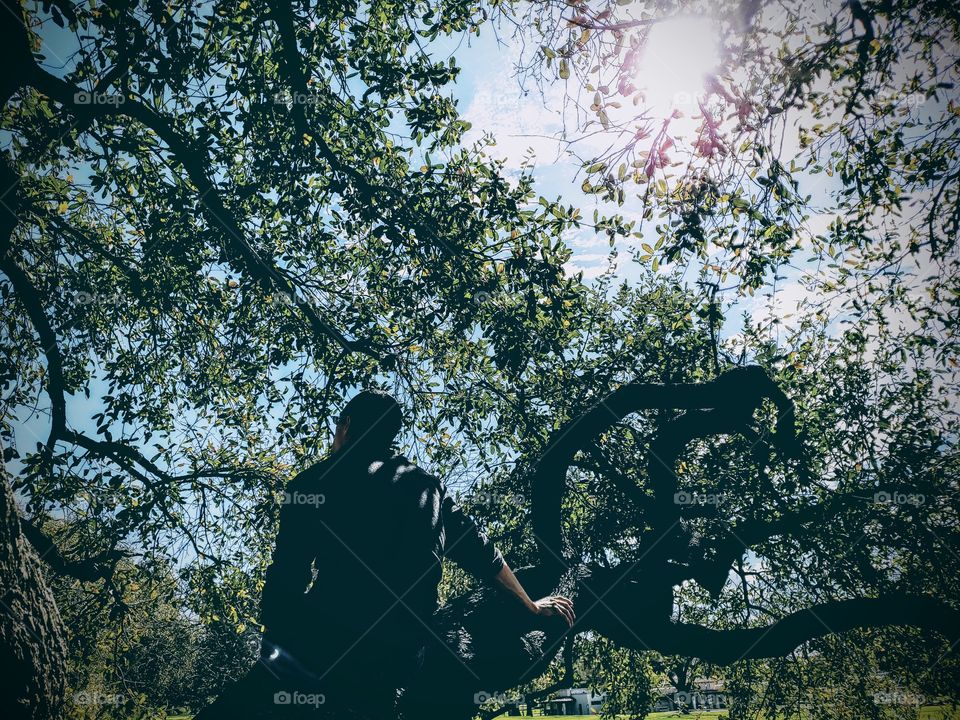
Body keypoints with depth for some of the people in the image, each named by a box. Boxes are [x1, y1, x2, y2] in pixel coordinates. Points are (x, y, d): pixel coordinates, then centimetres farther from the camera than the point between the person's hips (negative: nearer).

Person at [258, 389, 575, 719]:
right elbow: (482, 554, 20)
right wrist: (532, 606, 31)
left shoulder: (315, 481, 3)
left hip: (315, 645, -5)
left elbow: (288, 573, -3)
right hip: (393, 662, 5)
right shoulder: (427, 486, 15)